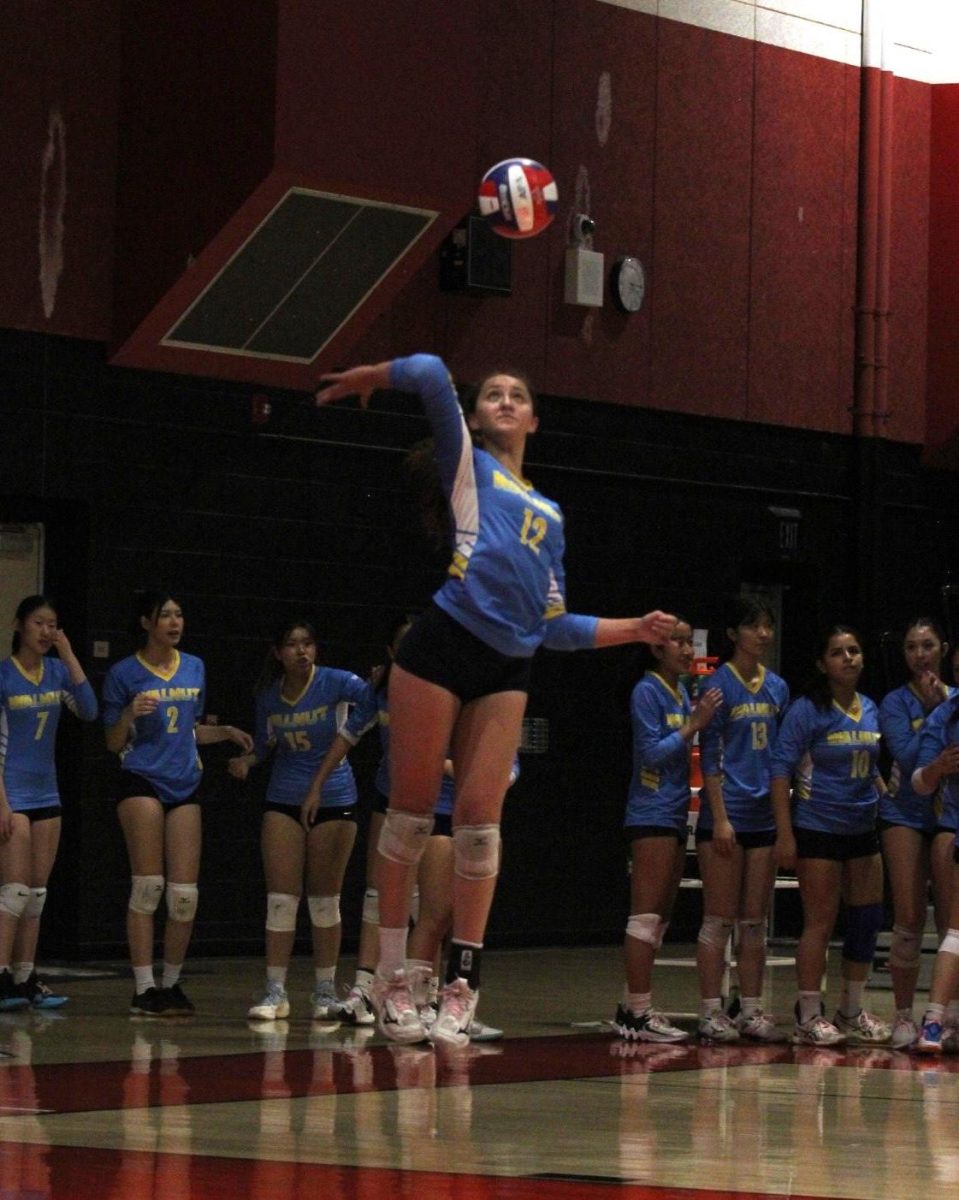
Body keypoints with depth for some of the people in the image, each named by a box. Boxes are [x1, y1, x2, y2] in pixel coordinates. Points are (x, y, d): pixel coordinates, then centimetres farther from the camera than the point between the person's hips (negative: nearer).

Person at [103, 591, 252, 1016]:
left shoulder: (194, 669, 14)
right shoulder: (124, 674, -1)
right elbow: (114, 743, 0)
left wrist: (225, 732, 7)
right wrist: (130, 714, -18)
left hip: (184, 785, 4)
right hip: (141, 782, -4)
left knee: (184, 893, -1)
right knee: (148, 886, -8)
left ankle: (171, 983, 12)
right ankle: (144, 988, -4)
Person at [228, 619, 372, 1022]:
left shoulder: (335, 683, -11)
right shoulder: (268, 696, 1)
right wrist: (246, 759, -5)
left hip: (333, 800, -3)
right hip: (283, 802, 3)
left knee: (325, 900, 3)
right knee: (280, 899, -3)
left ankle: (326, 992, 12)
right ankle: (275, 992, 1)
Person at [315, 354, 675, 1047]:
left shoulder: (550, 515, 26)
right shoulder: (467, 466, 12)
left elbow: (555, 626, 24)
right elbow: (431, 374, -4)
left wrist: (635, 630, 19)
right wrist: (361, 381, 9)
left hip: (508, 670, 4)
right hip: (442, 647, -4)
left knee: (480, 819, -3)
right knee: (413, 808, -3)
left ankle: (463, 985, -2)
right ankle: (392, 976, 3)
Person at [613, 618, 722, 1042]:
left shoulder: (682, 693, 15)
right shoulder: (648, 691, -9)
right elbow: (651, 751, -16)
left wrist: (700, 721, 4)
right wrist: (693, 726, -19)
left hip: (675, 815, 9)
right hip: (652, 813, -9)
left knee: (660, 916, 10)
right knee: (647, 913, -10)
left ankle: (634, 1009, 14)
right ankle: (638, 1012, -10)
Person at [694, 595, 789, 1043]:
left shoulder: (777, 688, 12)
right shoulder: (720, 685, -6)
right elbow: (709, 756, -9)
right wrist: (720, 817, -15)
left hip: (764, 816, 6)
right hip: (727, 814, -6)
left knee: (755, 922, 8)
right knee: (720, 919, -3)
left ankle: (751, 1010, 11)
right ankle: (711, 1012, 0)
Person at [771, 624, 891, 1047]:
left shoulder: (870, 710, 9)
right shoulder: (806, 710, -10)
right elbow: (781, 769, -12)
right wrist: (784, 834, -16)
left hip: (862, 829, 6)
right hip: (817, 828, -6)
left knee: (868, 919, 8)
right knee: (820, 922, -4)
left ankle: (851, 1012, 21)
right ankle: (809, 1017, 4)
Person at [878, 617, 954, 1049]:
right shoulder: (895, 703, 3)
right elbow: (907, 757, -11)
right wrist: (931, 710, -11)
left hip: (948, 813, 1)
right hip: (906, 813, -1)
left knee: (950, 919, -5)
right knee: (909, 919, -3)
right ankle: (904, 1016, 4)